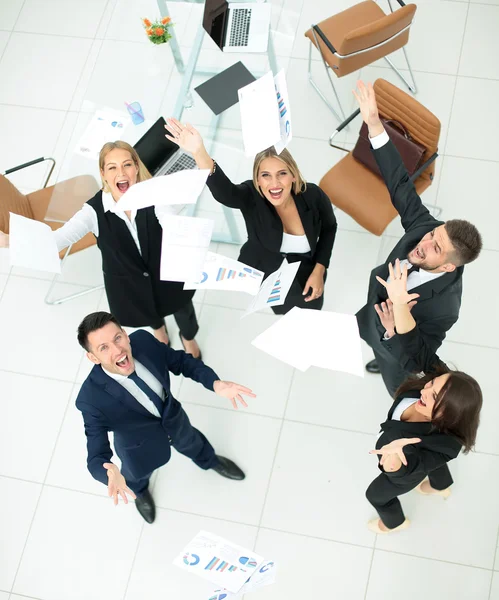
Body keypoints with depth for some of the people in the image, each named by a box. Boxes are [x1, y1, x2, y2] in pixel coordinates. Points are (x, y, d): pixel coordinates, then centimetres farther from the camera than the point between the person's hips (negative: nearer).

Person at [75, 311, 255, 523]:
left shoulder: (143, 341, -33)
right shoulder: (92, 399, -43)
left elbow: (182, 361, -14)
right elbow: (96, 458, -38)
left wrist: (215, 383, -31)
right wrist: (110, 474, -62)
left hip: (173, 418, 3)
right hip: (140, 444, -3)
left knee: (191, 442, 35)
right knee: (138, 473, 32)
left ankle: (209, 461, 73)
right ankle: (139, 491, 71)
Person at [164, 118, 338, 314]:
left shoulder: (314, 196, -25)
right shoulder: (251, 197, -30)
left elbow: (329, 228, -2)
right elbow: (223, 191, -54)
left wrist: (318, 271, -12)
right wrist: (199, 153, -73)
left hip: (304, 278, 2)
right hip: (262, 277, -1)